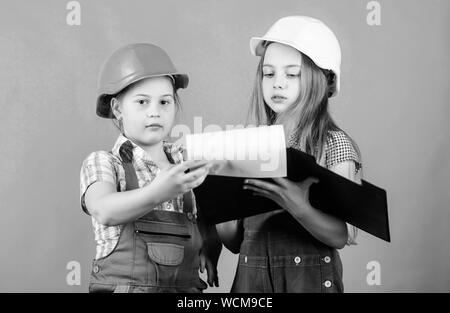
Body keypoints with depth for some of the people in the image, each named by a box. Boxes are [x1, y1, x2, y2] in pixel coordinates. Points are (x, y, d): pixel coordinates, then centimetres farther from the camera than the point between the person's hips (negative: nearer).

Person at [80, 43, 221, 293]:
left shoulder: (185, 161, 8)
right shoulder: (102, 163, -1)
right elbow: (104, 211, -22)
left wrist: (210, 248, -4)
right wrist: (157, 193, -37)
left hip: (186, 286, 4)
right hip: (121, 285, -4)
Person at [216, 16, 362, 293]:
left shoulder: (334, 143, -6)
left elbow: (342, 236, -12)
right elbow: (235, 241, 4)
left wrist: (298, 207, -28)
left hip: (309, 277, -3)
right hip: (250, 277, 3)